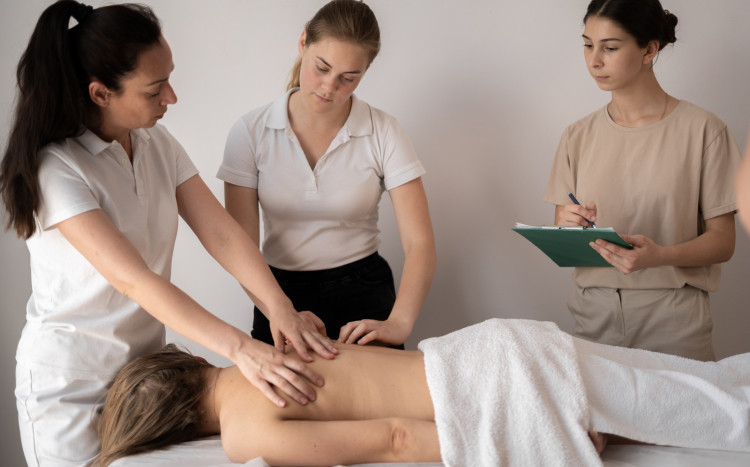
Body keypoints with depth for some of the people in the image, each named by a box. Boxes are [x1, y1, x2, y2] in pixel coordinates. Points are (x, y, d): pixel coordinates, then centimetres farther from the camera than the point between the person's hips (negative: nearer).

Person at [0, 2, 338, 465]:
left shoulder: (158, 144, -1)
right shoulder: (55, 169, -23)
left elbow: (220, 231, -8)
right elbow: (133, 279, -32)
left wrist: (280, 307, -23)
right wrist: (241, 348, -38)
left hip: (146, 361, 6)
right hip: (72, 380, -6)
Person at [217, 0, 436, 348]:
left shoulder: (383, 133, -8)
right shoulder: (251, 132, -7)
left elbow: (419, 243, -14)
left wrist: (399, 322, -31)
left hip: (363, 294, 0)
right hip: (282, 293, 1)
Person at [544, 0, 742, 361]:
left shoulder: (702, 130, -4)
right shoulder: (577, 138, 8)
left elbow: (722, 241, -5)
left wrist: (659, 256, -23)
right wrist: (567, 227, -14)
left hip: (673, 321, -3)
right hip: (594, 316, 3)